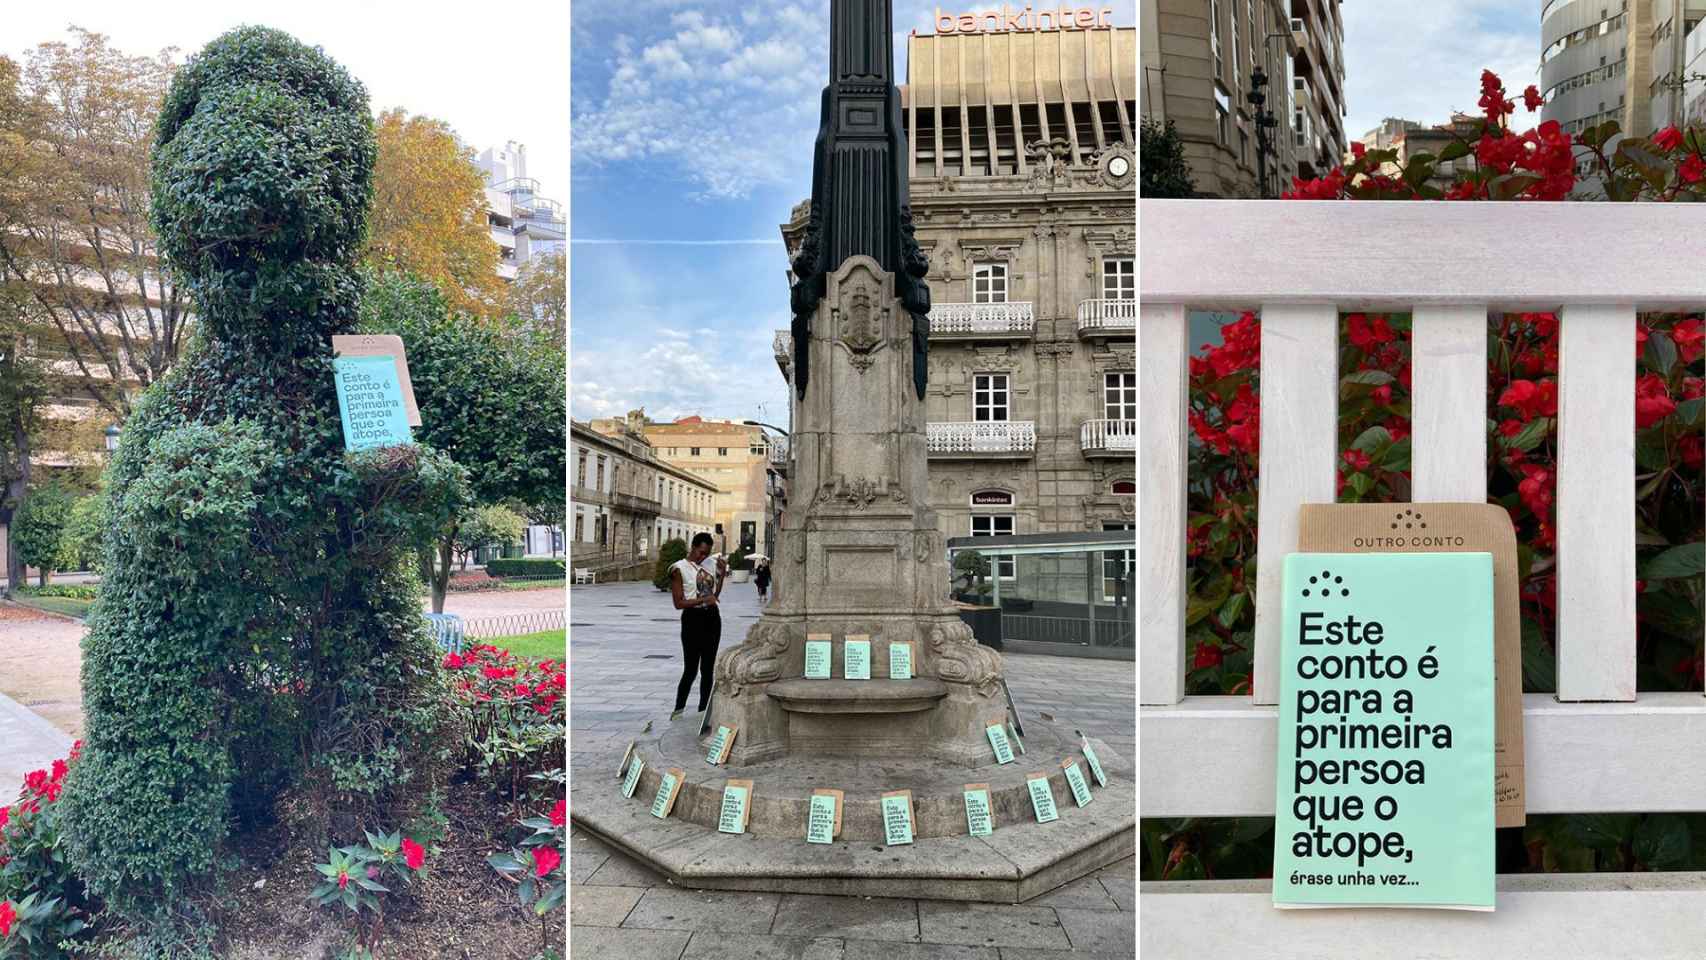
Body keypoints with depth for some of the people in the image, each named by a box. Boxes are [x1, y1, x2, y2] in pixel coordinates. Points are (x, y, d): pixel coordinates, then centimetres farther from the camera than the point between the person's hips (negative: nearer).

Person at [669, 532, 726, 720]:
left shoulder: (711, 564, 8)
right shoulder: (679, 569, -8)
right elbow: (679, 603, -12)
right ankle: (678, 710, 8)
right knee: (690, 669, -6)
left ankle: (703, 710, 17)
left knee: (708, 668, 9)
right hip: (692, 619, -6)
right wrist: (702, 600, -21)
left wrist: (722, 575, 2)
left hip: (712, 618, 6)